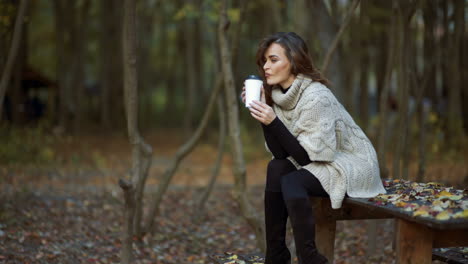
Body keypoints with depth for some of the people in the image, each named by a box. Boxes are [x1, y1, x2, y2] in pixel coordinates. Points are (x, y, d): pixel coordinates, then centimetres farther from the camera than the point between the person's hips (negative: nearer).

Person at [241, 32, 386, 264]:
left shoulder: (316, 97, -24)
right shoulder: (278, 95, -1)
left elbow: (307, 157, -22)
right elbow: (281, 154, -6)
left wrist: (273, 122, -29)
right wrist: (263, 116, -16)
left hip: (354, 165, -7)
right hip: (321, 163, 7)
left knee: (292, 183, -28)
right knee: (276, 169, -17)